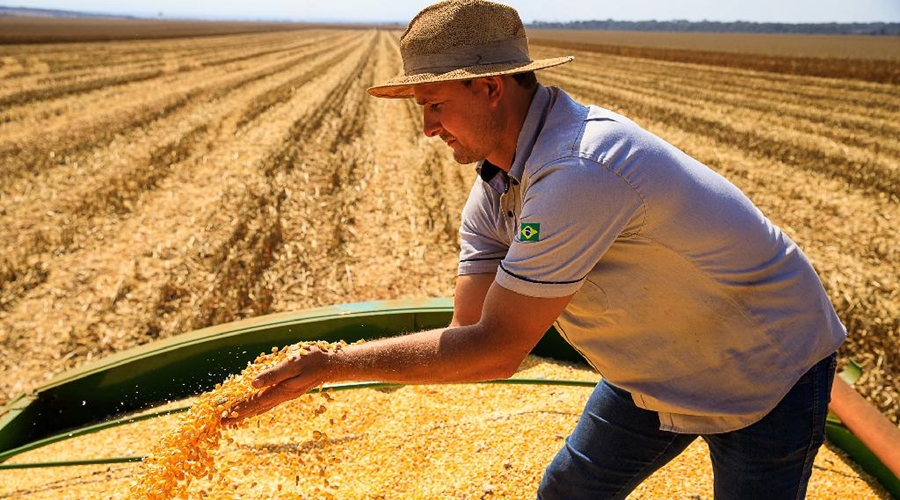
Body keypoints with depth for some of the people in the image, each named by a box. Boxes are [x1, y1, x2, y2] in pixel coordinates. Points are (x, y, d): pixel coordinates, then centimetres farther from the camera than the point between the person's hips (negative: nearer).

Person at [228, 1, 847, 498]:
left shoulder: (576, 173, -37)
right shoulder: (495, 188, -7)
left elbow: (497, 351, -32)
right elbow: (470, 333, -10)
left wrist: (337, 363, -26)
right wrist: (324, 367, -18)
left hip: (766, 376, -7)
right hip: (658, 372, 8)